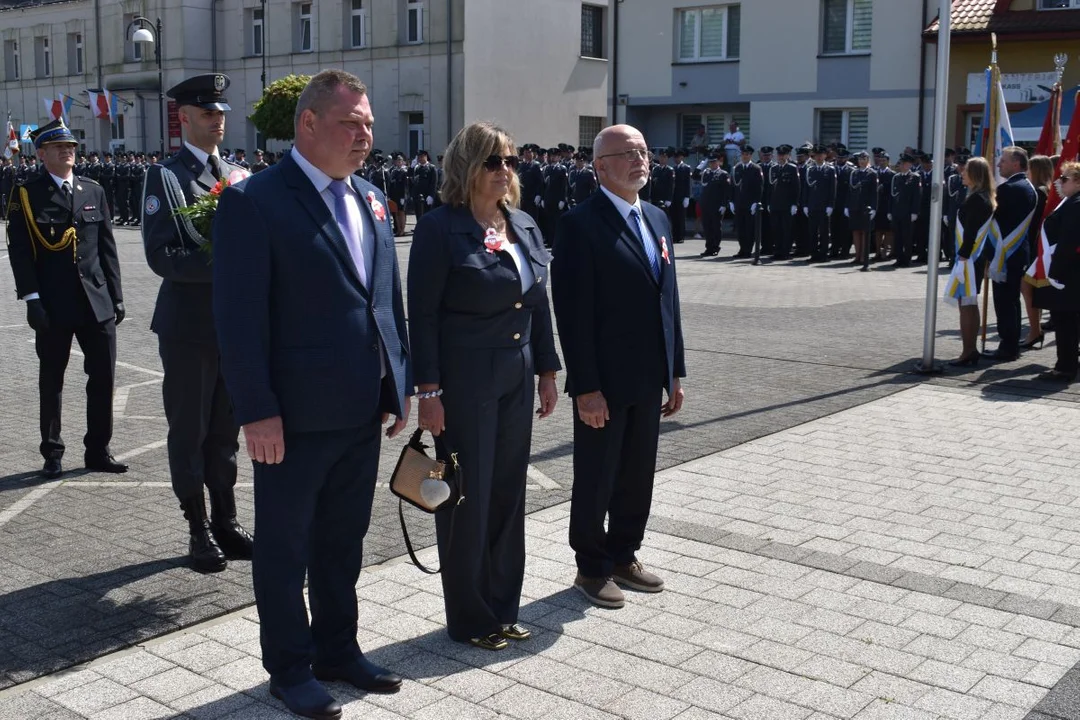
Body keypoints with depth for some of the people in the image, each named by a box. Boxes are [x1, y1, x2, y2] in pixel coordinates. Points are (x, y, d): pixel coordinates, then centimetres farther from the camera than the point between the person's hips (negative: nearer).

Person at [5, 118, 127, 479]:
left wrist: (116, 296, 7)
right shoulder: (26, 193, -2)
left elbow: (107, 247, 11)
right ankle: (52, 454, 19)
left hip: (97, 301, 4)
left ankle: (98, 451, 19)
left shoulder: (93, 191, 10)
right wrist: (31, 298, -15)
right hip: (53, 304, -3)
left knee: (103, 377, 6)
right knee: (51, 381, 8)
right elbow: (19, 250, -7)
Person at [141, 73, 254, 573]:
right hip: (189, 325, -5)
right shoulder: (165, 176, -7)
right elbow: (161, 256, -16)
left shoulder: (237, 174, 12)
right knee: (190, 432, 5)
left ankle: (226, 523, 25)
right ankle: (199, 531, 17)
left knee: (225, 431, 14)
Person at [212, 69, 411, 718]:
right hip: (295, 415, -7)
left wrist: (401, 384, 10)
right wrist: (258, 411, -18)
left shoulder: (371, 200, 10)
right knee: (286, 545, 10)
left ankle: (338, 648, 36)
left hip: (363, 411, 7)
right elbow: (240, 316, -16)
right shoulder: (254, 201, -12)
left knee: (344, 539, 19)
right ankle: (290, 666, 26)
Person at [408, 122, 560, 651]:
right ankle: (469, 619, 19)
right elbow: (423, 315, -12)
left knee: (508, 492, 13)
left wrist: (547, 370, 11)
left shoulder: (525, 226, 9)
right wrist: (428, 391, -16)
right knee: (468, 496, 4)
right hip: (465, 381, -6)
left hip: (516, 379, 6)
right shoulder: (440, 228, -10)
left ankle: (502, 608, 27)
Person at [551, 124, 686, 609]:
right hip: (604, 382, -7)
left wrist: (675, 371, 12)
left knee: (638, 475, 16)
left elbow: (668, 299, 14)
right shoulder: (581, 224, -13)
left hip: (648, 379, 7)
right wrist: (586, 387, -19)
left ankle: (624, 555, 33)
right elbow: (573, 313, -17)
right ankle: (592, 569, 23)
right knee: (596, 479, 7)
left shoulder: (657, 219, 11)